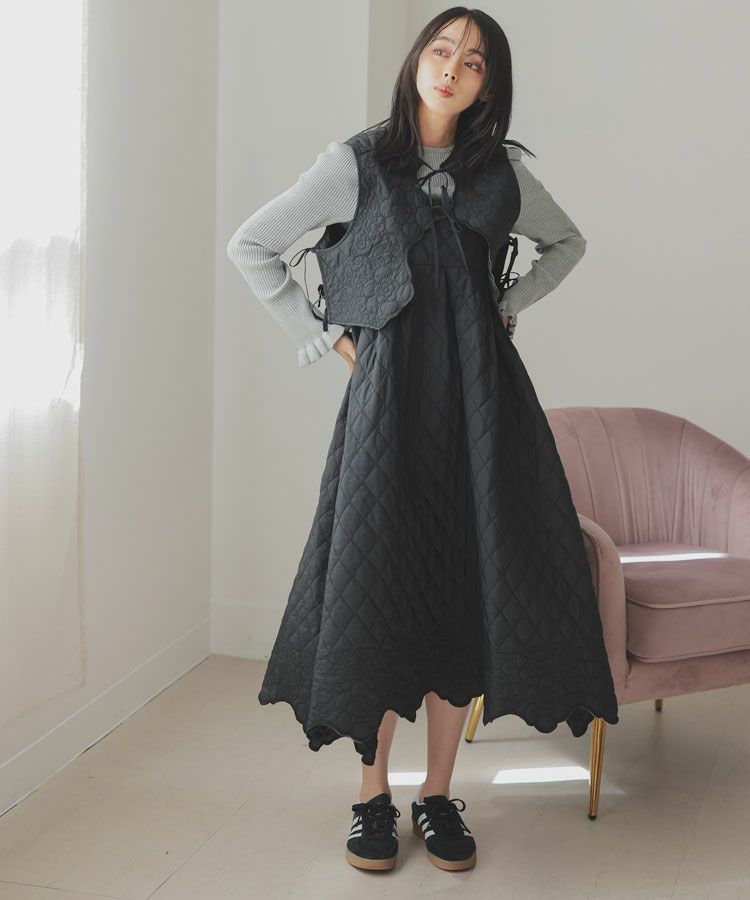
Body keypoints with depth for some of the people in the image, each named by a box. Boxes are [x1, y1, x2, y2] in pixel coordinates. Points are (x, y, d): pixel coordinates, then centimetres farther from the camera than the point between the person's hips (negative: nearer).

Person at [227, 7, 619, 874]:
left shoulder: (500, 168, 10)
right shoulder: (356, 162, 1)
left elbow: (566, 241, 26)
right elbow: (249, 246, 6)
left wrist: (506, 309, 11)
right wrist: (322, 336, 1)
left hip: (482, 391, 3)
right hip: (393, 390, -3)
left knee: (469, 584, 2)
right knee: (383, 582, -2)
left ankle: (438, 795, 14)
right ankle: (373, 795, 11)